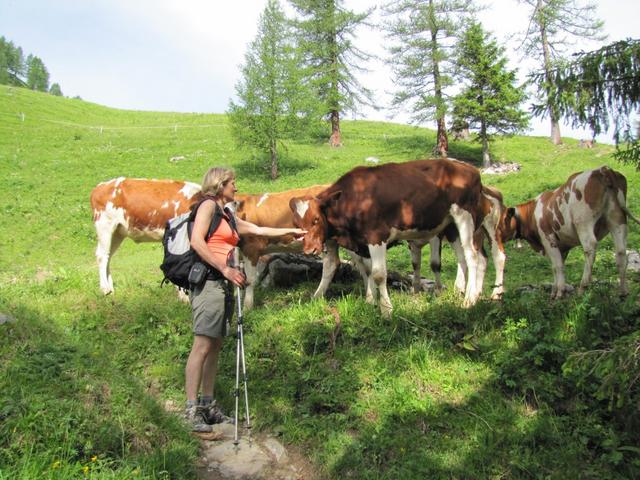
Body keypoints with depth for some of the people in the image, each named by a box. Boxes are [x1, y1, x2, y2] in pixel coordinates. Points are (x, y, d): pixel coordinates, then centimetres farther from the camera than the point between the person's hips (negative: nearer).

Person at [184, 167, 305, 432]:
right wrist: (225, 269, -16)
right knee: (202, 345, -12)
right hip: (209, 281, -9)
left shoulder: (226, 215, 24)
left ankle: (208, 405, 15)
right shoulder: (208, 205, -1)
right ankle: (192, 409, -9)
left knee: (215, 346, 9)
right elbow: (197, 241, -13)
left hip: (224, 284, 9)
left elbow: (258, 230, 33)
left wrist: (291, 231, 39)